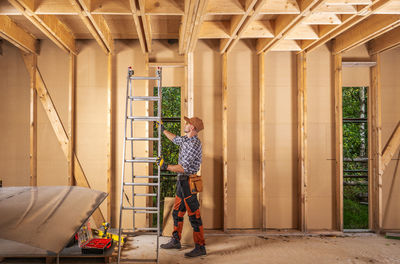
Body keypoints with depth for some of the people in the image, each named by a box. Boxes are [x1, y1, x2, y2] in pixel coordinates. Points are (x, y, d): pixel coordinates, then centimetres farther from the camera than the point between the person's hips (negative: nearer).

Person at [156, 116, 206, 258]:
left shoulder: (194, 144, -20)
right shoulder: (186, 139, 9)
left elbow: (184, 167, -25)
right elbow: (175, 139, 33)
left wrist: (166, 166, -24)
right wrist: (163, 130, 40)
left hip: (188, 182, -10)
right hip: (182, 182, 10)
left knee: (194, 215, -4)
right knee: (177, 213, 17)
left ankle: (200, 247, 4)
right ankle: (175, 241, 29)